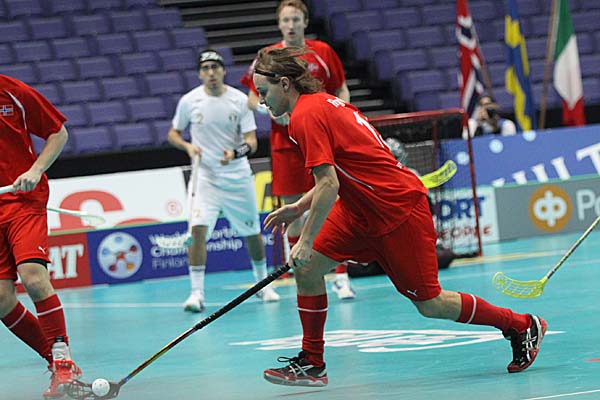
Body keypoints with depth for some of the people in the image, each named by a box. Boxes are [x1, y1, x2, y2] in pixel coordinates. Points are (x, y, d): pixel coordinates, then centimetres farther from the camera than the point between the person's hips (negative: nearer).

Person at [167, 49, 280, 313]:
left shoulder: (240, 100, -5)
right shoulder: (189, 101, -4)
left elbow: (251, 140, -8)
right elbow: (173, 133, 10)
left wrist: (237, 152, -29)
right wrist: (187, 146, -11)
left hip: (238, 176, 1)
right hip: (205, 176, -1)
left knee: (252, 233, 11)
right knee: (198, 229, -19)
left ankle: (262, 282, 34)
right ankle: (197, 293, -15)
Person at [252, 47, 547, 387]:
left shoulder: (305, 115, -19)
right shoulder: (321, 102, 10)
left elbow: (329, 186, -25)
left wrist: (306, 241, -20)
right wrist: (299, 207, 15)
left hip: (398, 209, -10)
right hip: (362, 209, 10)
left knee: (429, 304, -1)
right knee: (307, 268, -1)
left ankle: (523, 326, 15)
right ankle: (312, 364, 6)